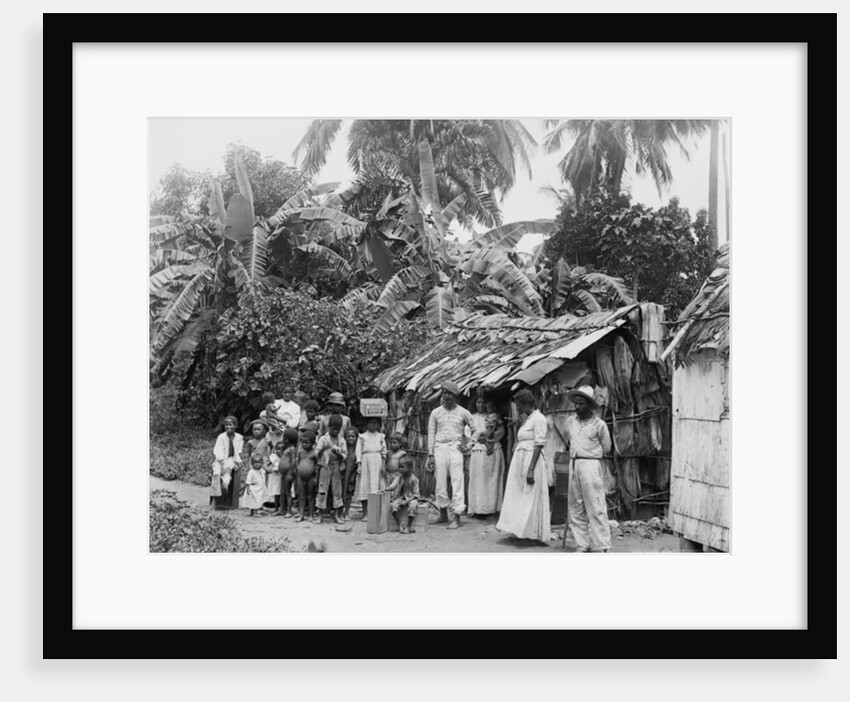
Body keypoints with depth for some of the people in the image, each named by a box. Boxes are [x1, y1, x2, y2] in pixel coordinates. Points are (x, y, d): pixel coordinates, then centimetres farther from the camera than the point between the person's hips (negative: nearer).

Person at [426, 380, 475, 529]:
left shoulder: (463, 413, 5)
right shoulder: (436, 413, 9)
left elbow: (475, 430, 14)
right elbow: (431, 434, 8)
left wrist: (467, 444, 2)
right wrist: (430, 455, 2)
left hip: (455, 448, -2)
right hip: (439, 448, 2)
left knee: (457, 482, -7)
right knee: (440, 482, 4)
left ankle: (457, 517, -7)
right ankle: (443, 514, 17)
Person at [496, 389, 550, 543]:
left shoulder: (538, 419, -12)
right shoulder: (528, 419, 16)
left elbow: (539, 445, -18)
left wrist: (531, 469, -23)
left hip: (531, 459, -9)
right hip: (520, 460, 9)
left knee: (531, 499, -5)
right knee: (518, 497, 9)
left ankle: (534, 534, 1)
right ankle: (521, 530, 14)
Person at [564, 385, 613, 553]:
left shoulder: (599, 424, -4)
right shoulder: (570, 421, 9)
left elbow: (606, 448, 6)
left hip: (590, 465, -6)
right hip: (573, 465, 6)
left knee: (596, 509, -8)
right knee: (575, 508, 7)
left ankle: (602, 547, -6)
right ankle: (582, 545, 13)